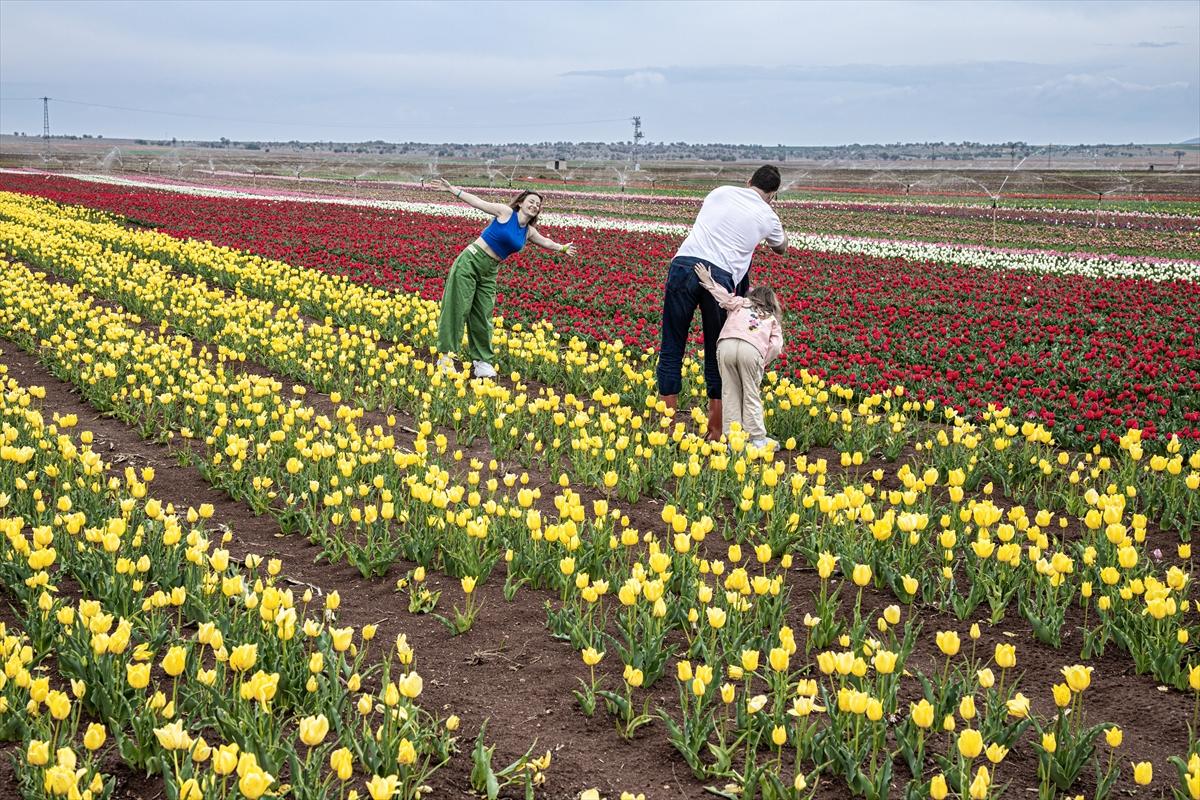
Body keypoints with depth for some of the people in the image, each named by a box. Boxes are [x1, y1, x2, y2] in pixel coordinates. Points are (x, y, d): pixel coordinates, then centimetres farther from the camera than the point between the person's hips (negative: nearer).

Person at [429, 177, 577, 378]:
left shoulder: (529, 232, 12)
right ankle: (445, 357, -1)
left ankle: (482, 360, 15)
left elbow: (545, 242, 32)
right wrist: (452, 189, -12)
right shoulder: (506, 212, -6)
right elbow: (478, 202, -6)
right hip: (470, 261, -6)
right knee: (457, 309, -6)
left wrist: (562, 248, 47)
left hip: (489, 272, 6)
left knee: (483, 316, 5)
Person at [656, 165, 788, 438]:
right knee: (716, 354, 13)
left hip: (684, 264, 1)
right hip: (720, 275, -1)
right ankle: (716, 430, 17)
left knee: (671, 349, 7)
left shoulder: (720, 192, 18)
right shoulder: (768, 217, 15)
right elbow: (781, 249, 36)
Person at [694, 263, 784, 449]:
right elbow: (776, 346, 15)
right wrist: (763, 362, 17)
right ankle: (757, 439, 8)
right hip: (751, 350, -1)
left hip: (726, 345, 1)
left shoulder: (741, 303, 33)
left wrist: (709, 282, 18)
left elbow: (727, 298, 12)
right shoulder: (773, 319, 31)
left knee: (730, 393, 7)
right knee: (751, 395, 9)